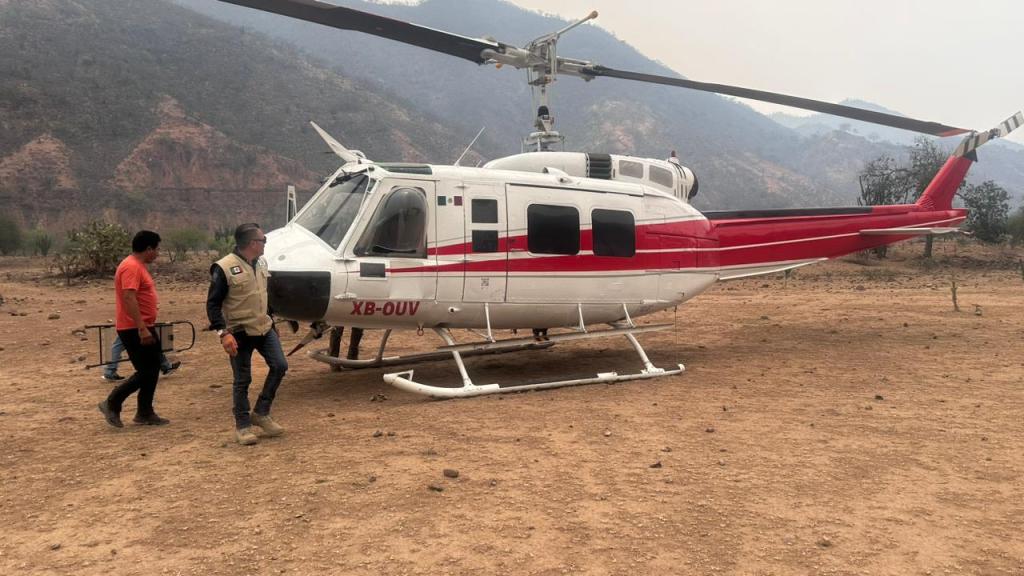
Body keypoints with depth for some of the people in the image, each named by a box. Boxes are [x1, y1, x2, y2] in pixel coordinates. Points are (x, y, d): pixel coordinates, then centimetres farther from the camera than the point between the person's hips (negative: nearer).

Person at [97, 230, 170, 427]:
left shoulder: (138, 266, 15)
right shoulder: (131, 267, -17)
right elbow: (129, 299, -26)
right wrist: (142, 329, -29)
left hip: (143, 328, 11)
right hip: (134, 330, -11)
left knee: (152, 370, 12)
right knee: (146, 372, -7)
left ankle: (145, 413, 17)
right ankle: (112, 404, 4)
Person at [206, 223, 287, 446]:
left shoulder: (261, 263, 6)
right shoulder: (224, 268, -17)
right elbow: (213, 304, -16)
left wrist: (270, 320, 22)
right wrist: (223, 333, -24)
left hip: (264, 328, 6)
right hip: (240, 333, -6)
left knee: (279, 365, -1)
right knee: (242, 380, 2)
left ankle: (261, 413, 13)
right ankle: (242, 425, 17)